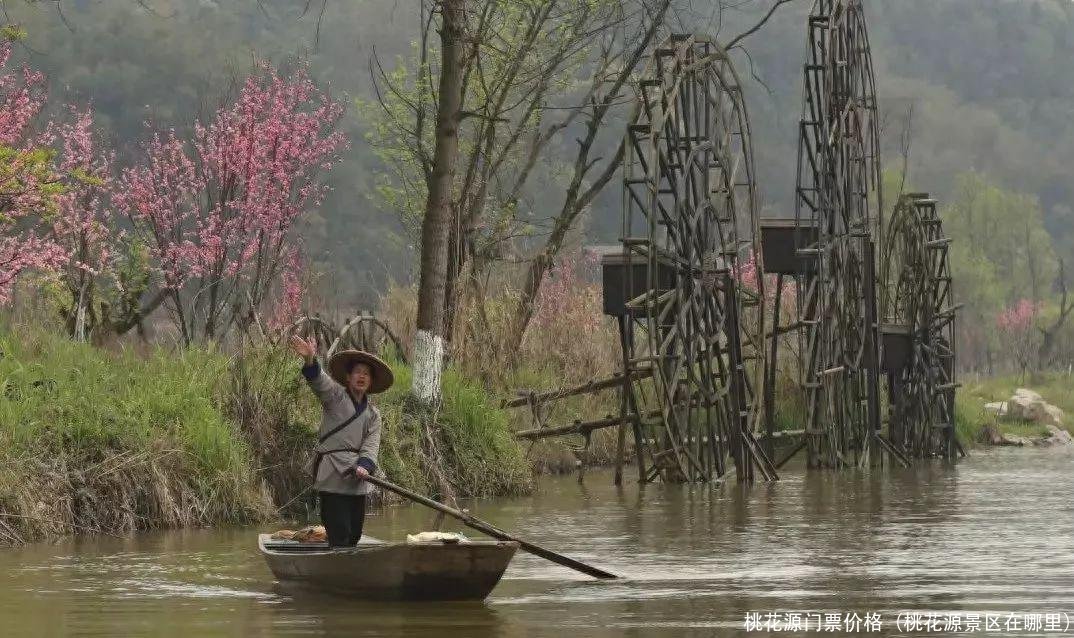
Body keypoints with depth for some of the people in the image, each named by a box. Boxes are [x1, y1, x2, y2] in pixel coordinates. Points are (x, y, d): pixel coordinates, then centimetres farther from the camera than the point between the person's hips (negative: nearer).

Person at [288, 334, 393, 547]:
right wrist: (310, 360, -39)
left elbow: (371, 445, 4)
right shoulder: (335, 396, 3)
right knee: (339, 535, -13)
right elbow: (319, 381, -18)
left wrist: (364, 466, -17)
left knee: (354, 535, 8)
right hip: (333, 477, -6)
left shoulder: (373, 414, 16)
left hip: (357, 481, 6)